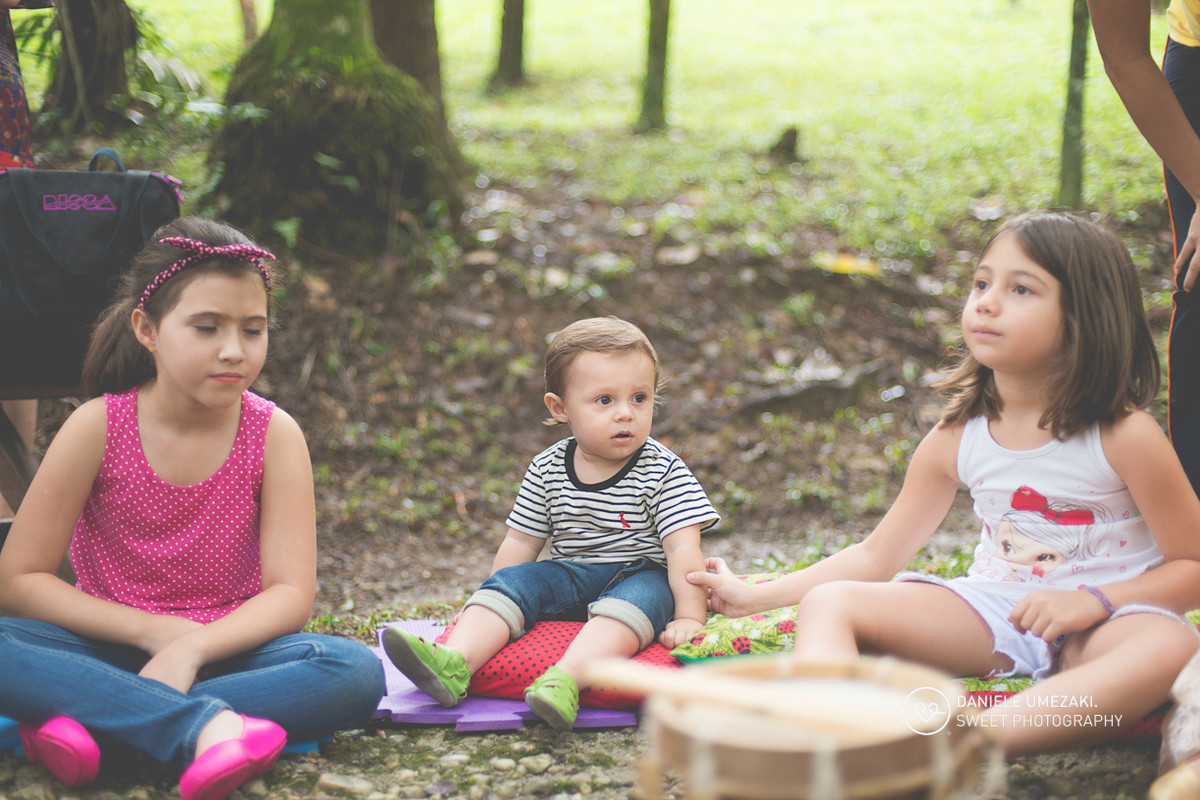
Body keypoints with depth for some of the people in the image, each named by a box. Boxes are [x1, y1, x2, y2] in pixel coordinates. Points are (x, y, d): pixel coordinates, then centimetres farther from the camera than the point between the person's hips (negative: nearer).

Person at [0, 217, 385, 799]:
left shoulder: (274, 434, -6)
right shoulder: (99, 427, -8)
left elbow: (290, 593, -12)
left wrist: (192, 647, -30)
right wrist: (153, 630, -17)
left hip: (226, 649, 1)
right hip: (113, 650, -1)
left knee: (356, 672, -30)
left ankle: (86, 720, -32)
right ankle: (206, 724, -38)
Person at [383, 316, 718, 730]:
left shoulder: (664, 472, -9)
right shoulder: (547, 470, 2)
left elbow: (683, 547, -14)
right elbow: (521, 541, 9)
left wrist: (689, 617, -22)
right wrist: (486, 605, 7)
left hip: (638, 575, -4)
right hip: (568, 576, 5)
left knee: (637, 598, -35)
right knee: (513, 580, -18)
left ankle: (565, 680, -58)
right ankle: (454, 662, -40)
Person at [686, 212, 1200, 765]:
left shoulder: (1125, 436, -9)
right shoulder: (956, 439, 1)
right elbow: (877, 557, 10)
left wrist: (1094, 602, -20)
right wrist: (756, 596, 6)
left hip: (1098, 627, -4)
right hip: (994, 612, 4)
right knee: (828, 602, -14)